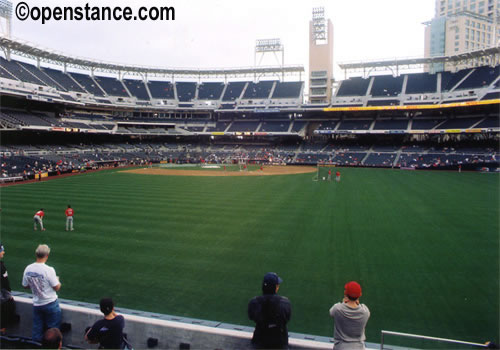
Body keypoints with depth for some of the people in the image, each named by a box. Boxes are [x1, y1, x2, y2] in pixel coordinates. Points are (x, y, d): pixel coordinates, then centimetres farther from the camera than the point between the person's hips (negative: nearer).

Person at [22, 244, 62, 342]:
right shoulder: (49, 270, -23)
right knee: (53, 329, 11)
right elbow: (57, 288, -16)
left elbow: (25, 286, 5)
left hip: (36, 304, 5)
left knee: (37, 330, 19)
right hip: (51, 304, -5)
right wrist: (57, 281, 4)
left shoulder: (28, 269, -8)